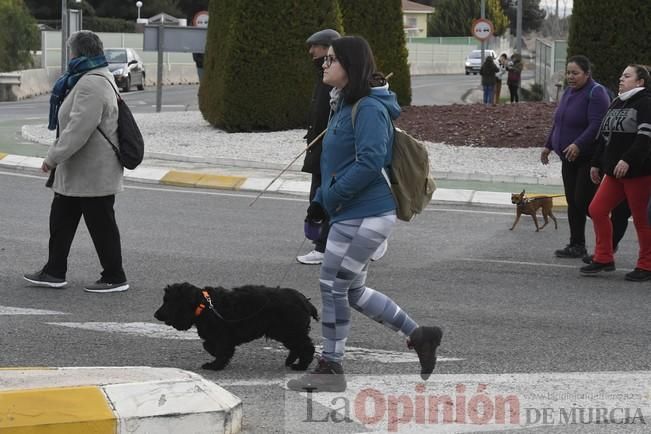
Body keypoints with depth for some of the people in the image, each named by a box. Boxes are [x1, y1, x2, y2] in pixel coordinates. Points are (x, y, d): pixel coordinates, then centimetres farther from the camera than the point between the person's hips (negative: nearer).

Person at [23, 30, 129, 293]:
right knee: (61, 219, 15)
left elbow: (79, 129, -27)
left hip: (93, 173, -11)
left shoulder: (91, 85, -22)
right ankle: (54, 272, 23)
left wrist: (54, 157, -21)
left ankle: (114, 278, 8)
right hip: (77, 171, 11)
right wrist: (57, 157, 17)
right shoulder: (99, 78, 14)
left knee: (101, 224, -1)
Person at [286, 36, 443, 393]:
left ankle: (330, 369, 8)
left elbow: (370, 162, -25)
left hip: (364, 215, -10)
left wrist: (328, 198, -19)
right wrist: (321, 201, 10)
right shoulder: (344, 105, 15)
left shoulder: (368, 108, -16)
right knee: (351, 290, 15)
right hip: (350, 214, 10)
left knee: (333, 286, -3)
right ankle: (419, 336, 25)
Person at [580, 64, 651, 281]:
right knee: (597, 209, 3)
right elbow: (605, 136, 22)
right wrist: (596, 163, 20)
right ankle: (604, 258, 12)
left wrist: (628, 160, -30)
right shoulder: (617, 104, 16)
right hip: (614, 171, 9)